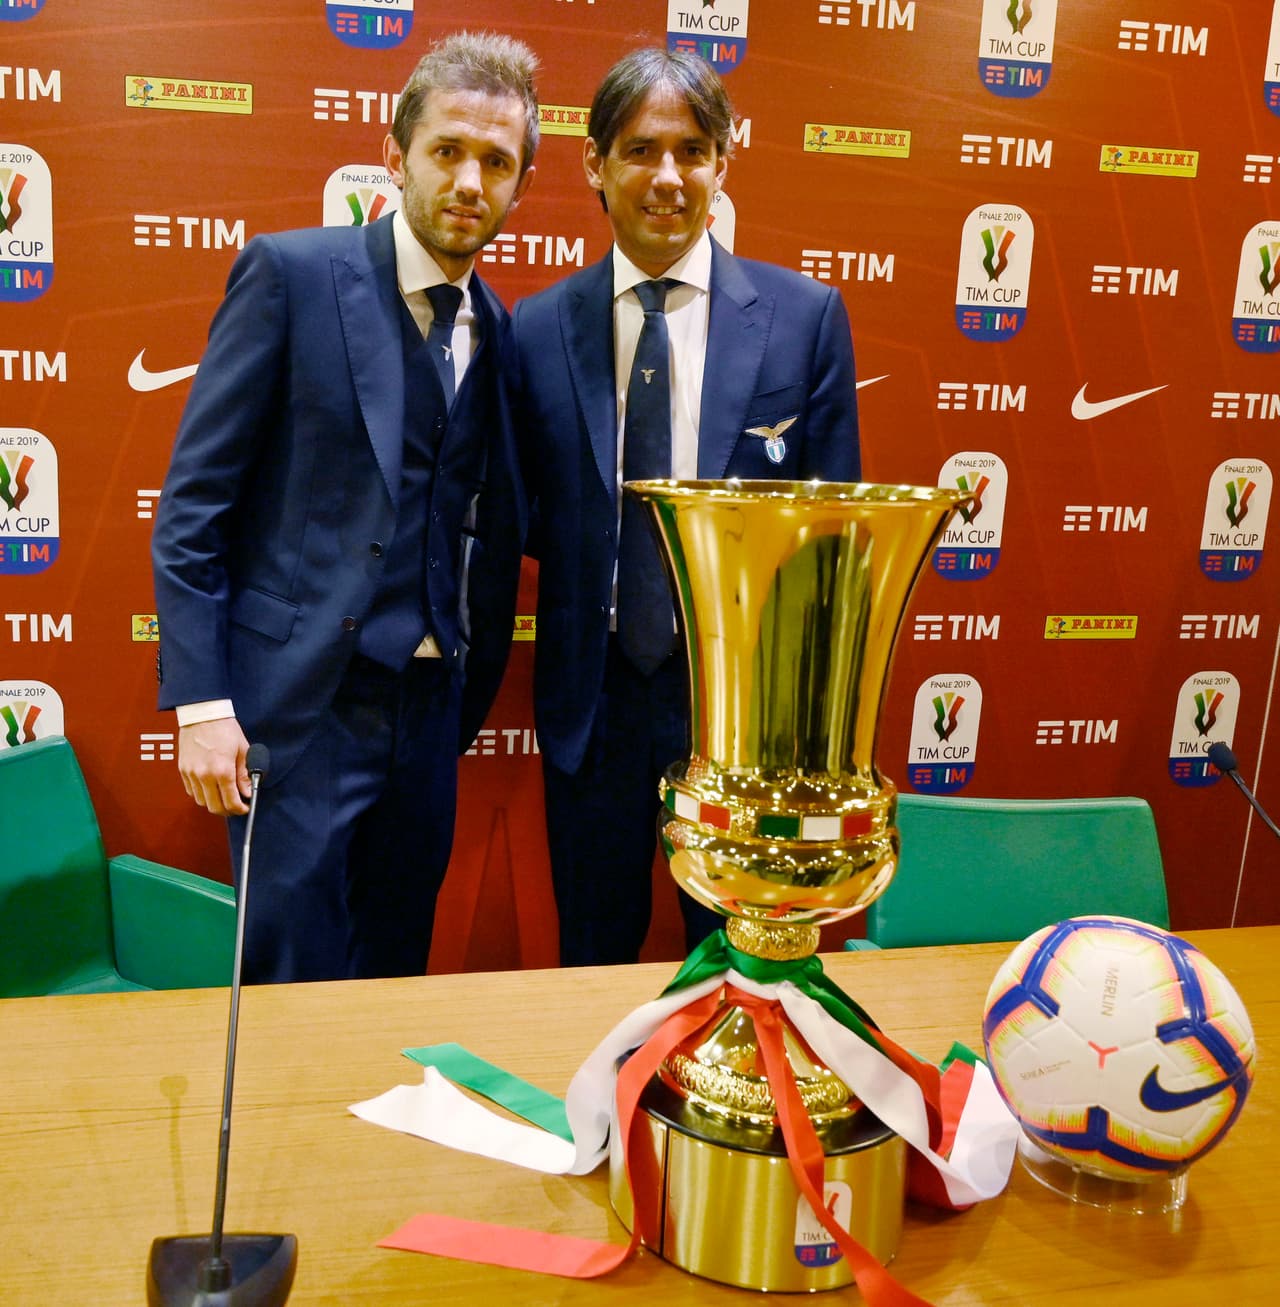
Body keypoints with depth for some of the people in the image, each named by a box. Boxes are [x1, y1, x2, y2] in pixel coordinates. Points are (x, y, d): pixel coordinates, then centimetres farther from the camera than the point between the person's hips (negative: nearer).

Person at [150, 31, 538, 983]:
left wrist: (471, 693, 9)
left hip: (429, 709, 5)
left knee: (397, 978, 16)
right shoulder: (292, 274, -6)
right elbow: (193, 504, -8)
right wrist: (201, 704, -13)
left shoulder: (494, 327, 10)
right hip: (302, 703, -5)